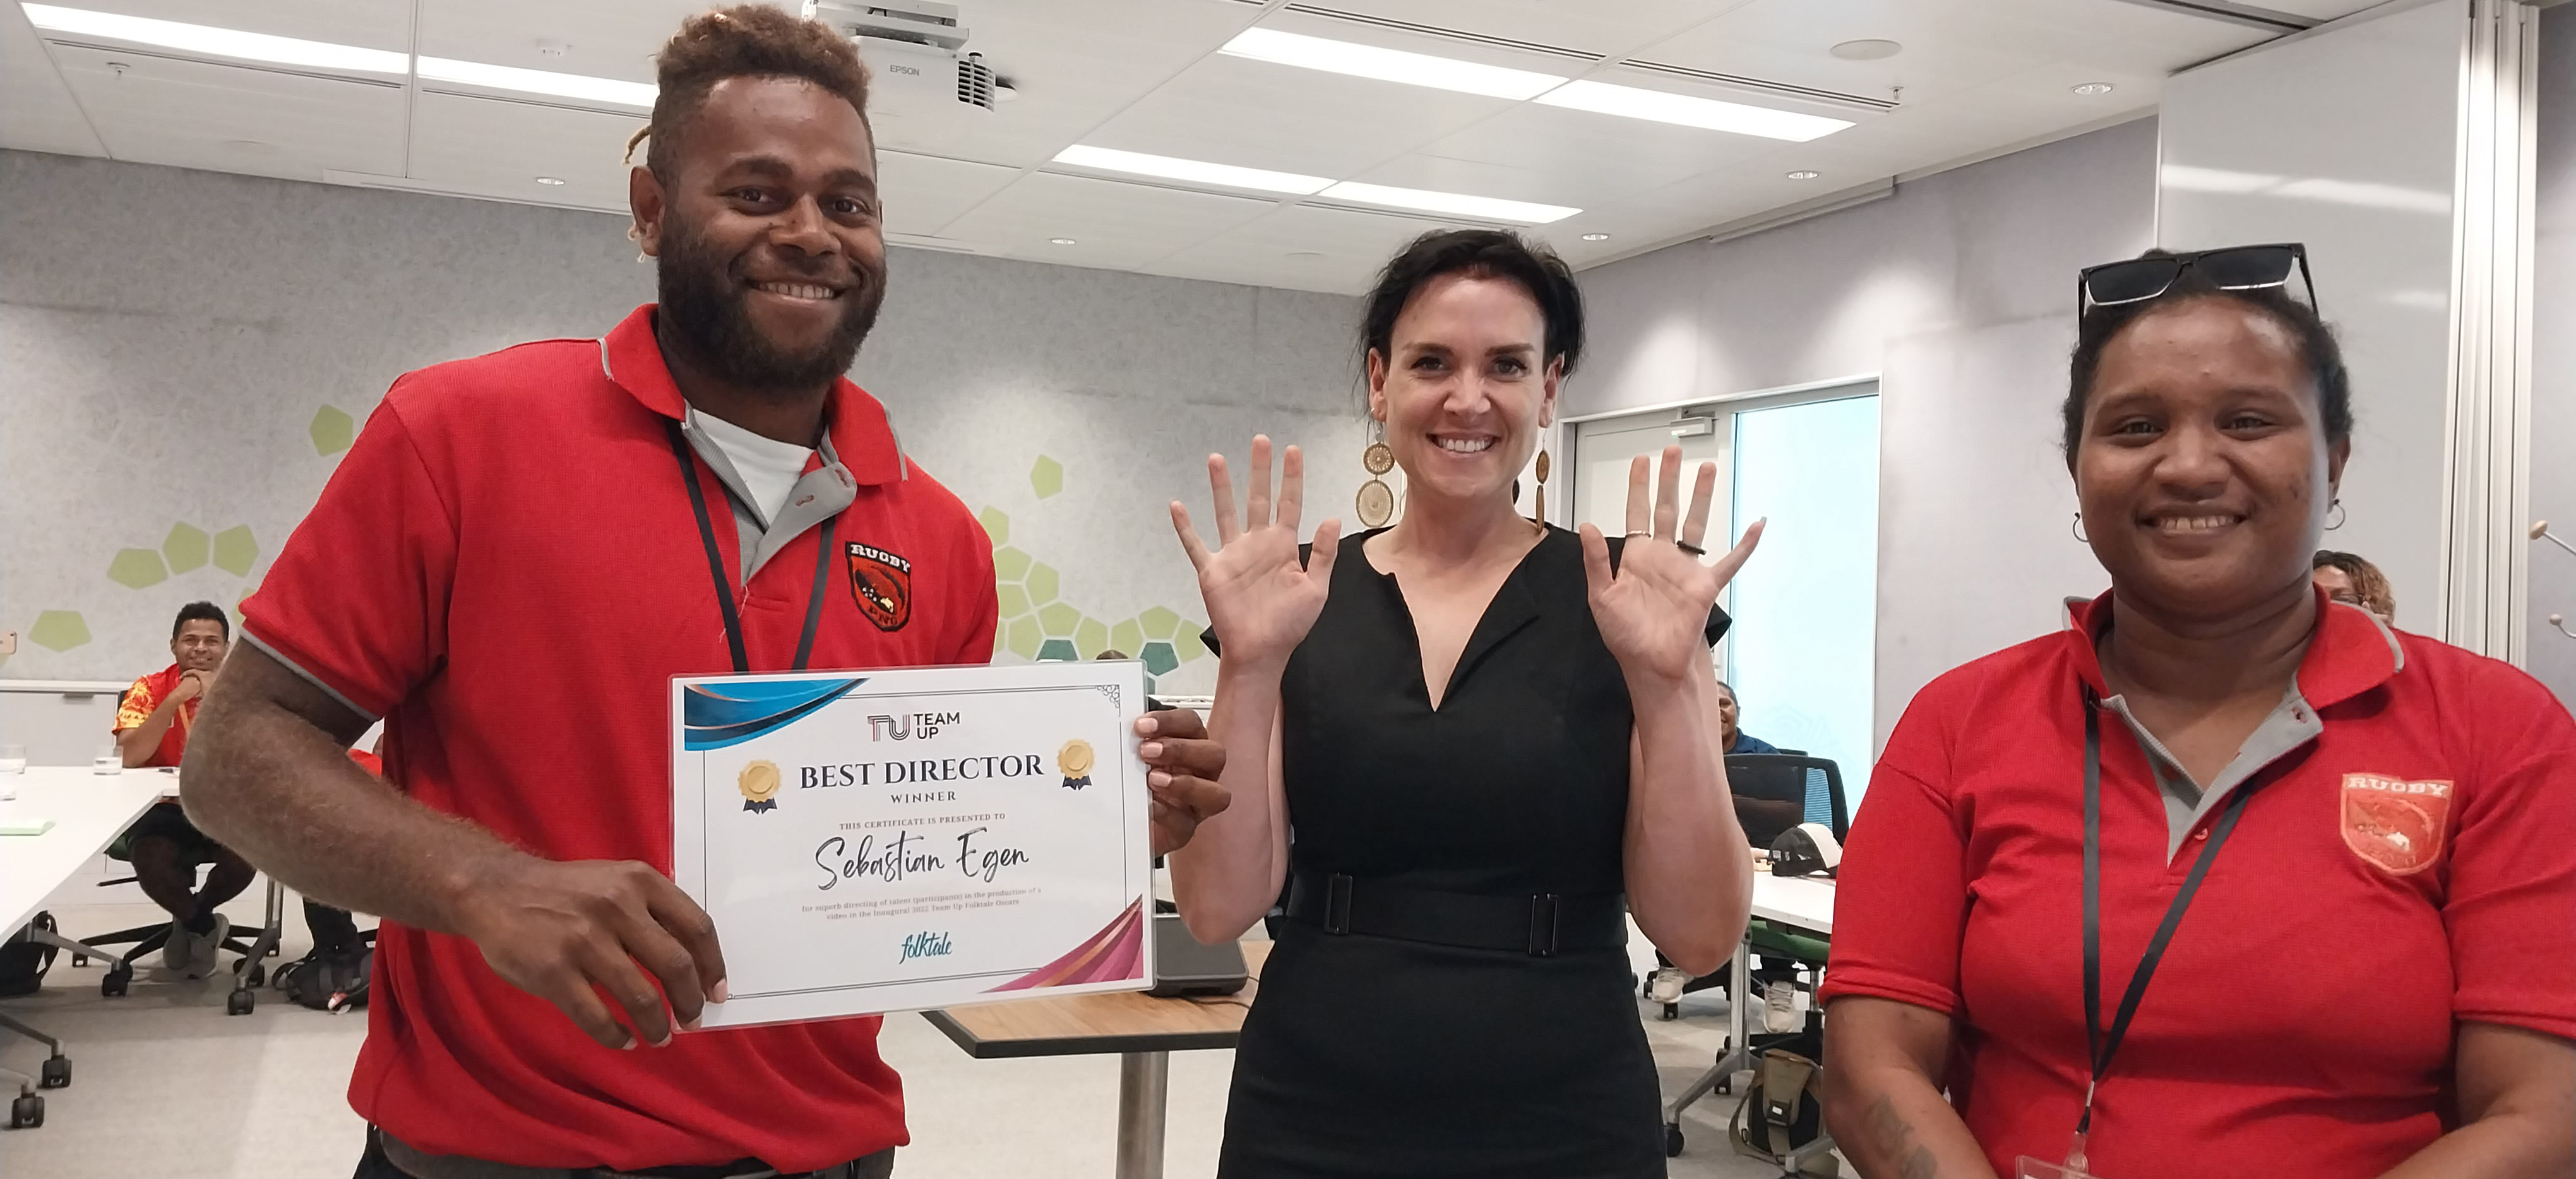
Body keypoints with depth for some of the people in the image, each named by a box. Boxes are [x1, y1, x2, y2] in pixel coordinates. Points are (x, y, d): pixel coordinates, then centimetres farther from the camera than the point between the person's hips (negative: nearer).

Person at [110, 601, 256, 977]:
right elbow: (129, 757, -16)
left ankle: (191, 921, 5)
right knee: (149, 857, -32)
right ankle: (204, 926, 1)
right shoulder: (149, 690, -1)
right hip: (162, 809, 0)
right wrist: (176, 698, -22)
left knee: (246, 853, -30)